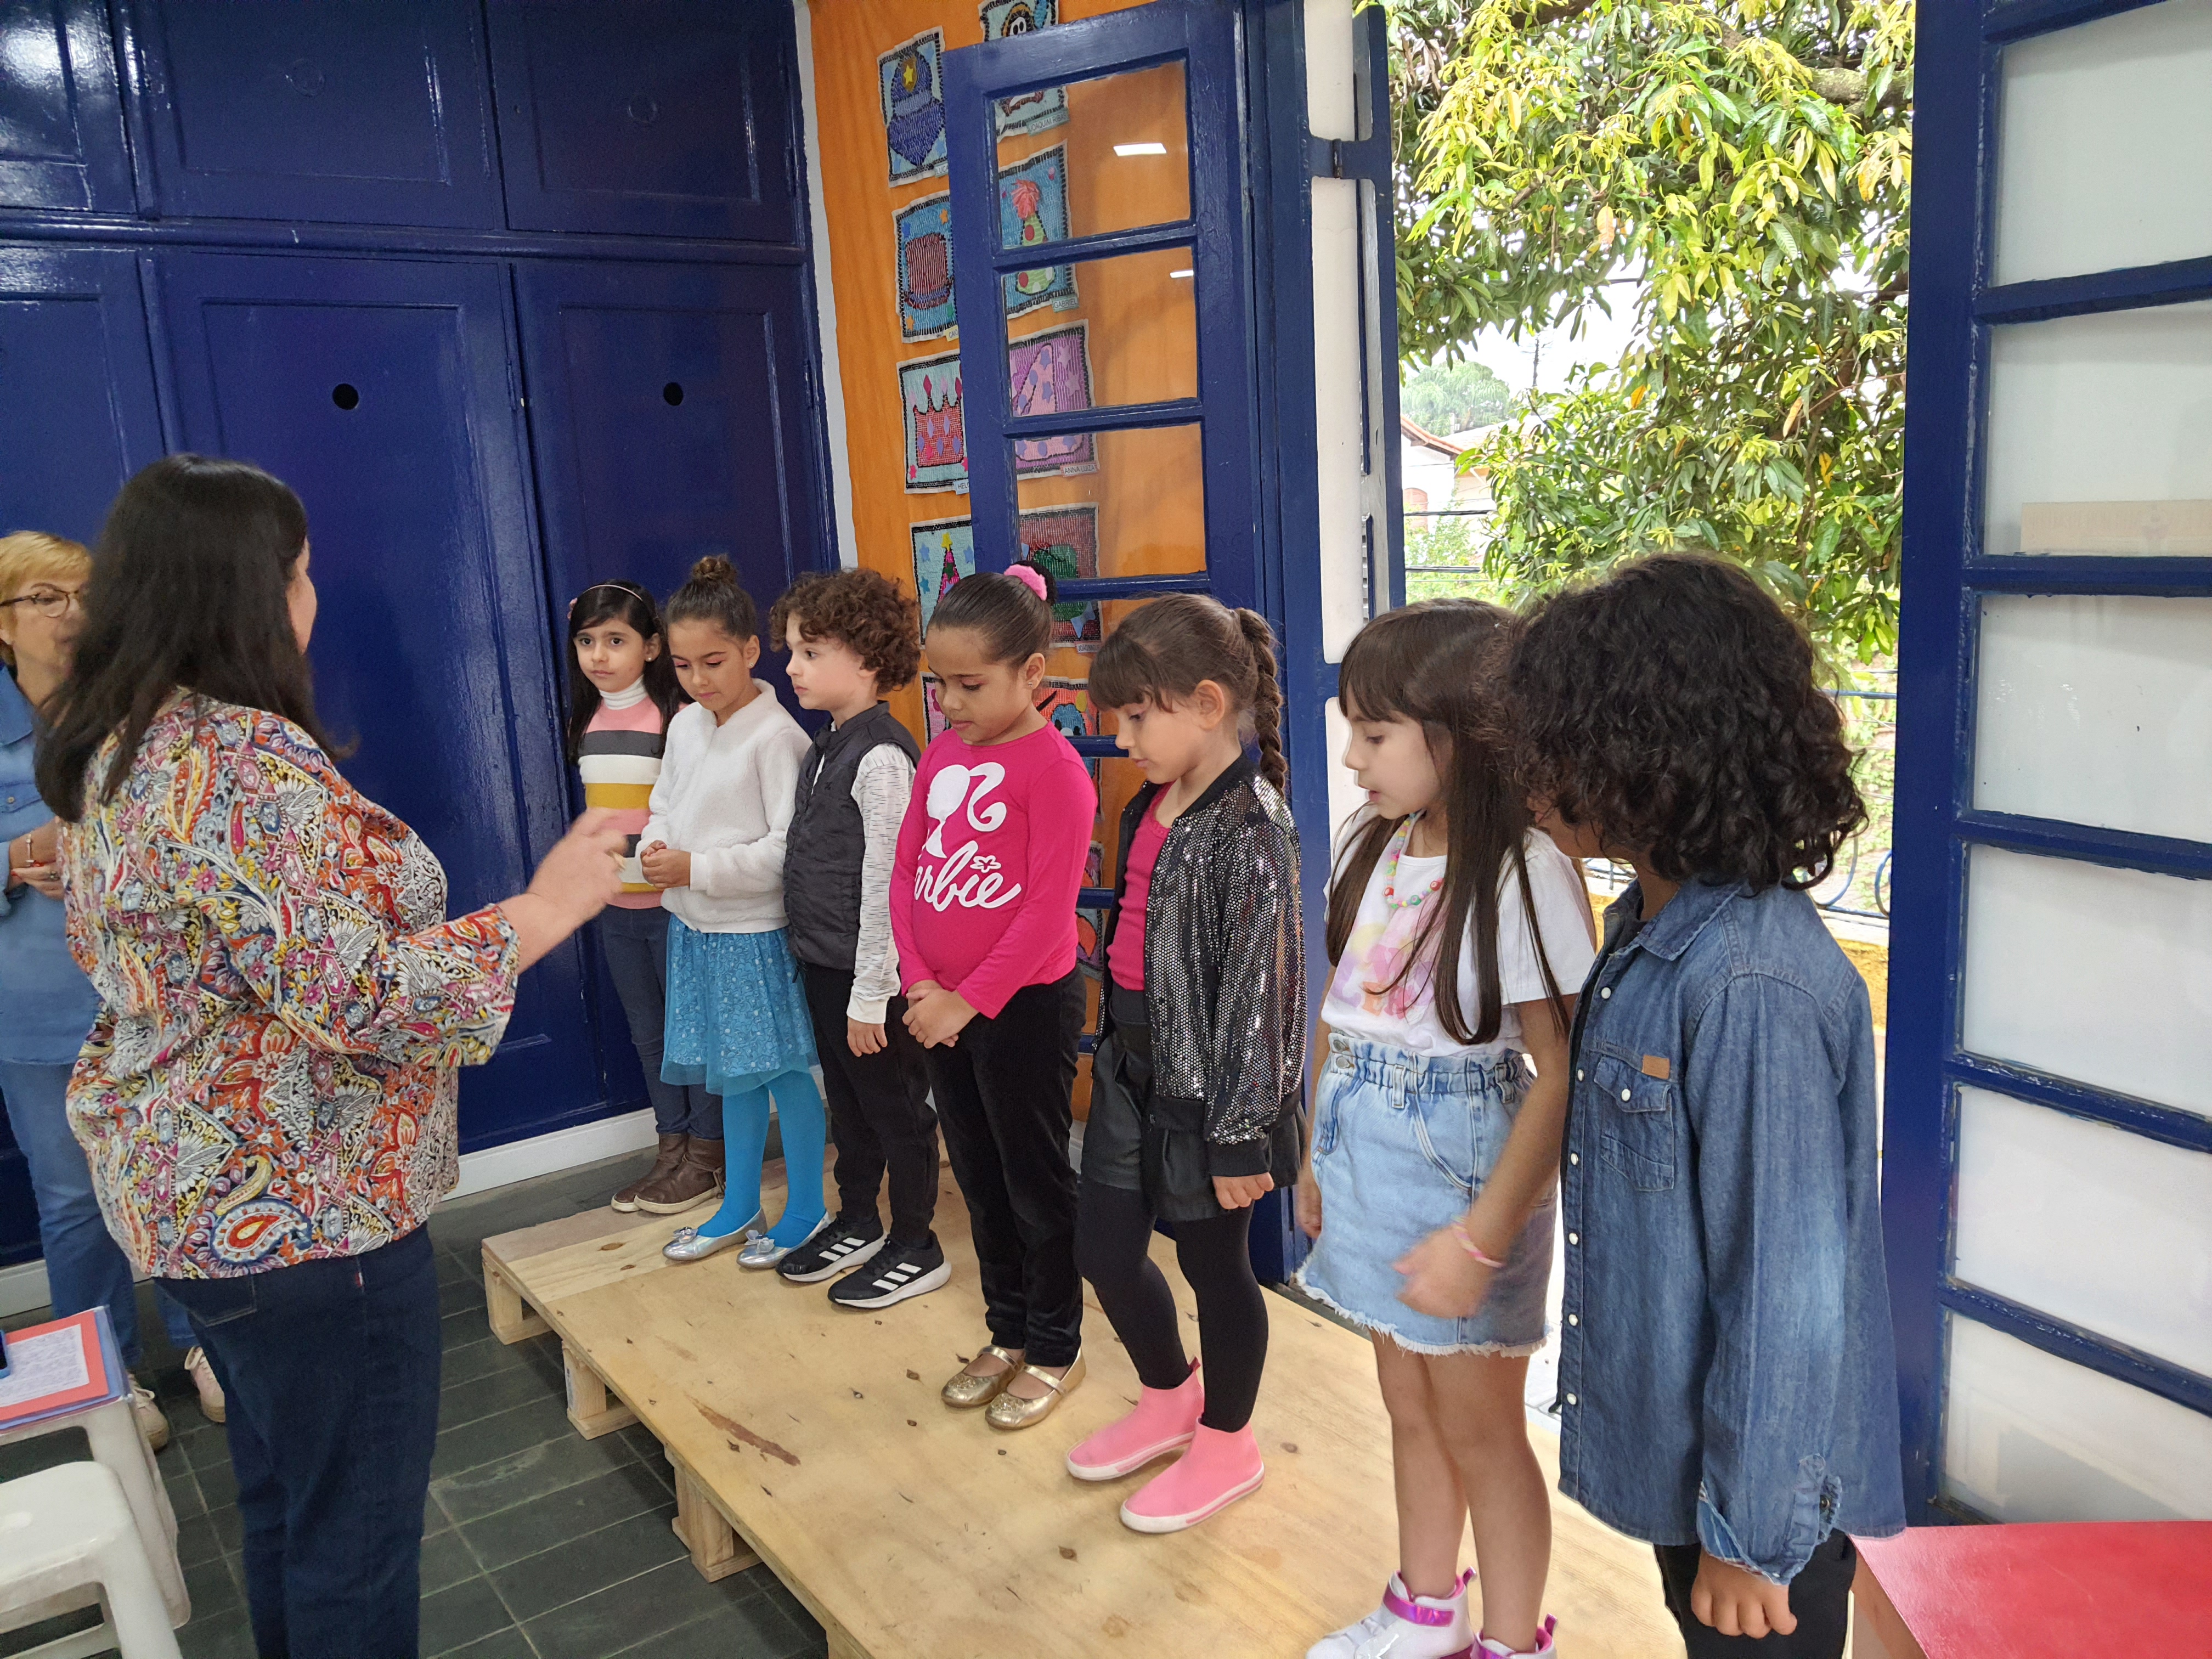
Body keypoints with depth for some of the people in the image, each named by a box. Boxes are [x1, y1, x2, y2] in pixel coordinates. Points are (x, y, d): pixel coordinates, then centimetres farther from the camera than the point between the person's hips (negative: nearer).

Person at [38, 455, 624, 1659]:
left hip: (185, 1192, 10)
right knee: (358, 1534, 7)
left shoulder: (113, 751, 7)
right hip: (303, 1217, -10)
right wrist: (545, 908, -20)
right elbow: (365, 998, -29)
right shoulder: (246, 760, -24)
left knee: (281, 1493, 25)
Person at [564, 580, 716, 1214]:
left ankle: (707, 1156, 18)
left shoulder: (677, 721, -13)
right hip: (616, 905, 7)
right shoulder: (586, 725, 8)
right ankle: (672, 1150, 27)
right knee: (647, 1031, 15)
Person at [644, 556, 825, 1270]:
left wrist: (698, 868, -22)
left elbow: (789, 848, -22)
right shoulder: (685, 725, 7)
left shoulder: (776, 736, -18)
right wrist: (653, 848, -5)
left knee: (784, 1071, 3)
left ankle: (807, 1210, 21)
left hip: (755, 931, -8)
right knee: (731, 1073, 18)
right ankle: (740, 1209, 32)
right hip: (696, 926, 8)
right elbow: (664, 805, 17)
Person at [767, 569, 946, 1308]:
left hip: (868, 972, -9)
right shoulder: (825, 747, 8)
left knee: (896, 1107, 7)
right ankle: (857, 1224, 38)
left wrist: (870, 995, -19)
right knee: (847, 1102, 21)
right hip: (823, 963, 9)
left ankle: (915, 1249, 22)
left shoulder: (881, 756, -20)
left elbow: (884, 882, -21)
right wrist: (817, 965, 15)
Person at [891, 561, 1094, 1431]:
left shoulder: (1053, 766, -16)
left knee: (1036, 1180, 8)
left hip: (1026, 1002, -7)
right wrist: (920, 984, -6)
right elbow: (906, 870, 6)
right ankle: (1007, 1334, 35)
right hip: (943, 1005, 7)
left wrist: (969, 1000, -17)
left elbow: (1047, 911, -19)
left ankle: (1055, 1351, 25)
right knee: (979, 1177, 18)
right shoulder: (941, 755, 6)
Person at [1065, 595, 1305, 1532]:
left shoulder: (1251, 826, -20)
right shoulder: (1154, 807, 6)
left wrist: (1241, 1135, -18)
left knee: (1215, 1264, 10)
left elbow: (1259, 985, -21)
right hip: (1134, 1066, 8)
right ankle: (1169, 1400, 43)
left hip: (1206, 1084, -8)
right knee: (1103, 1250, 16)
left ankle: (1227, 1446, 34)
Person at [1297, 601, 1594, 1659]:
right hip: (1371, 1167, 7)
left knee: (1478, 1428, 11)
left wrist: (1483, 1238, -21)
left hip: (1465, 1178, -7)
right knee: (1410, 1407, 23)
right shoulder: (1367, 847, 1)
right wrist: (1317, 1160, 13)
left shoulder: (1523, 872, -21)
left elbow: (1562, 1073, -22)